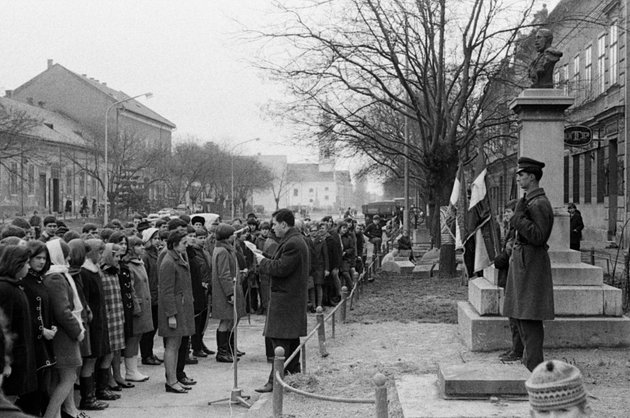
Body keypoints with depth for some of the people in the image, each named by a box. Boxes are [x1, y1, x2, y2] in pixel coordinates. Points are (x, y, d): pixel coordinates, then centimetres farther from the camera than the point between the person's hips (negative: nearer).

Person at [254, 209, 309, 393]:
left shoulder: (292, 243, -18)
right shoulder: (297, 240, 16)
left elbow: (280, 268, -22)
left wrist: (263, 261, -8)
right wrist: (266, 259, 9)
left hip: (285, 298, -11)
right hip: (293, 297, 11)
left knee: (279, 339, -8)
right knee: (291, 339, 17)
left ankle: (276, 381, -6)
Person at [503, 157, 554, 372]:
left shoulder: (539, 204, -16)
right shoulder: (528, 201, 15)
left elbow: (538, 237, -22)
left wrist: (519, 216, -21)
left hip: (530, 263, -10)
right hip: (522, 258, 10)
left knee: (529, 318, -7)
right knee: (521, 315, 15)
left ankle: (534, 368, -2)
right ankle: (530, 360, 23)